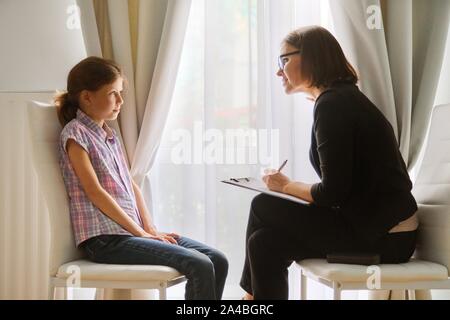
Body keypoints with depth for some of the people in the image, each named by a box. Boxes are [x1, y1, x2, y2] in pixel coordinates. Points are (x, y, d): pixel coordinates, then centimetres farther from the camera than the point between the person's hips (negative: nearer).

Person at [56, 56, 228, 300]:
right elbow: (95, 192, -13)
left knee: (217, 261, -4)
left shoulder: (110, 135, 20)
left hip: (131, 232, 8)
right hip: (105, 240, -8)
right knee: (198, 266, -22)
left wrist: (151, 230, 3)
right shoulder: (75, 133, -5)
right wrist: (140, 232, -13)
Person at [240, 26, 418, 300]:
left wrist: (286, 186, -2)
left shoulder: (333, 103, -14)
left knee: (263, 208, -2)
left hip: (382, 237, -8)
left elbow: (333, 193, -19)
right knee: (266, 243, 3)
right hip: (377, 227, 8)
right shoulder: (343, 97, 15)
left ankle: (252, 294, 16)